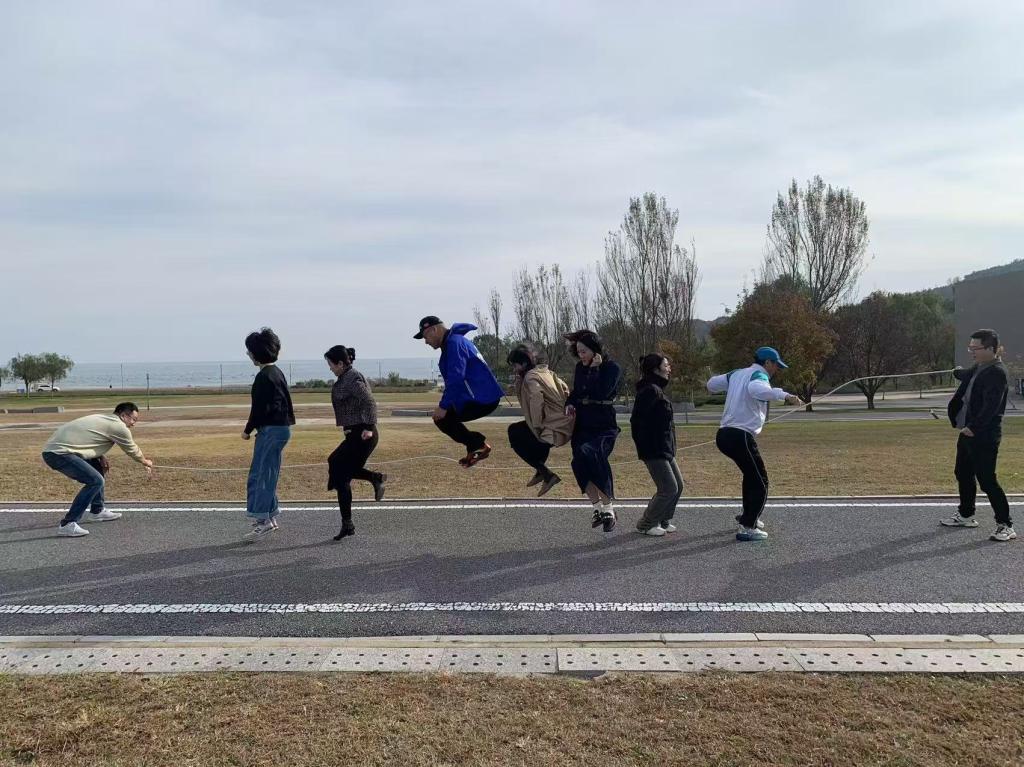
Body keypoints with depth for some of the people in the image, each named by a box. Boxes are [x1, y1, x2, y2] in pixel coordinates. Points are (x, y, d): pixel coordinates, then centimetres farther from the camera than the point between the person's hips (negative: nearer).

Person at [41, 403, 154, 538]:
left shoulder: (103, 419, 17)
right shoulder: (119, 427, -6)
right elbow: (133, 451, 8)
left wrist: (101, 456, 9)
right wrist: (146, 462, 27)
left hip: (52, 448, 10)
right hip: (59, 453, -10)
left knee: (97, 468, 23)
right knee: (96, 481, -15)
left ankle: (97, 511, 32)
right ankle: (67, 524, -14)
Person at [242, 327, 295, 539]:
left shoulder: (264, 377, -16)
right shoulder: (277, 373, 14)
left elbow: (260, 408, -18)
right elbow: (286, 401, 19)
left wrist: (248, 430, -9)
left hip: (270, 430, -10)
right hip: (282, 427, 10)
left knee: (259, 475, -5)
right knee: (268, 474, 15)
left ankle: (263, 520, -3)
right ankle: (270, 517, 21)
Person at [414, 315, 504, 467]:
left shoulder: (454, 343, -15)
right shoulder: (453, 341, 19)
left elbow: (455, 378, -24)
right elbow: (453, 377, 24)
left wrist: (443, 406, -22)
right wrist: (445, 404, 18)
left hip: (483, 399, -10)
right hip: (485, 397, 10)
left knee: (442, 418, -5)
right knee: (446, 415, 19)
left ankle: (479, 445, -3)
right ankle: (474, 448, 16)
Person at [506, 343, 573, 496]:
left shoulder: (531, 377, -13)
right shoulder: (546, 372, 13)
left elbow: (536, 403, -22)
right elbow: (565, 390, 12)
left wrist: (537, 427, -11)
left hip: (554, 428, -9)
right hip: (565, 423, 9)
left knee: (515, 436, 7)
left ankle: (547, 475, 0)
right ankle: (540, 471, 25)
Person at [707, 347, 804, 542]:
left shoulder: (737, 374, 17)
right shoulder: (758, 375, -7)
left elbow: (711, 384, 28)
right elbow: (756, 389, -32)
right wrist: (784, 395, -37)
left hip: (724, 435, 9)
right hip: (741, 436, -9)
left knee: (751, 475, 28)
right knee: (760, 483, -1)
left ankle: (748, 516, 39)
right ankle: (747, 528, -5)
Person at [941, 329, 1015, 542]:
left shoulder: (997, 373, -17)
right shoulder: (975, 369, 11)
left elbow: (991, 406, -25)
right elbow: (962, 394, 22)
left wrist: (973, 428, -26)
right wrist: (955, 417, 12)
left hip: (984, 437, -10)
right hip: (967, 432, 10)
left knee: (987, 480, -8)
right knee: (963, 473, 19)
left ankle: (1006, 526, 1)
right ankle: (966, 515, 35)